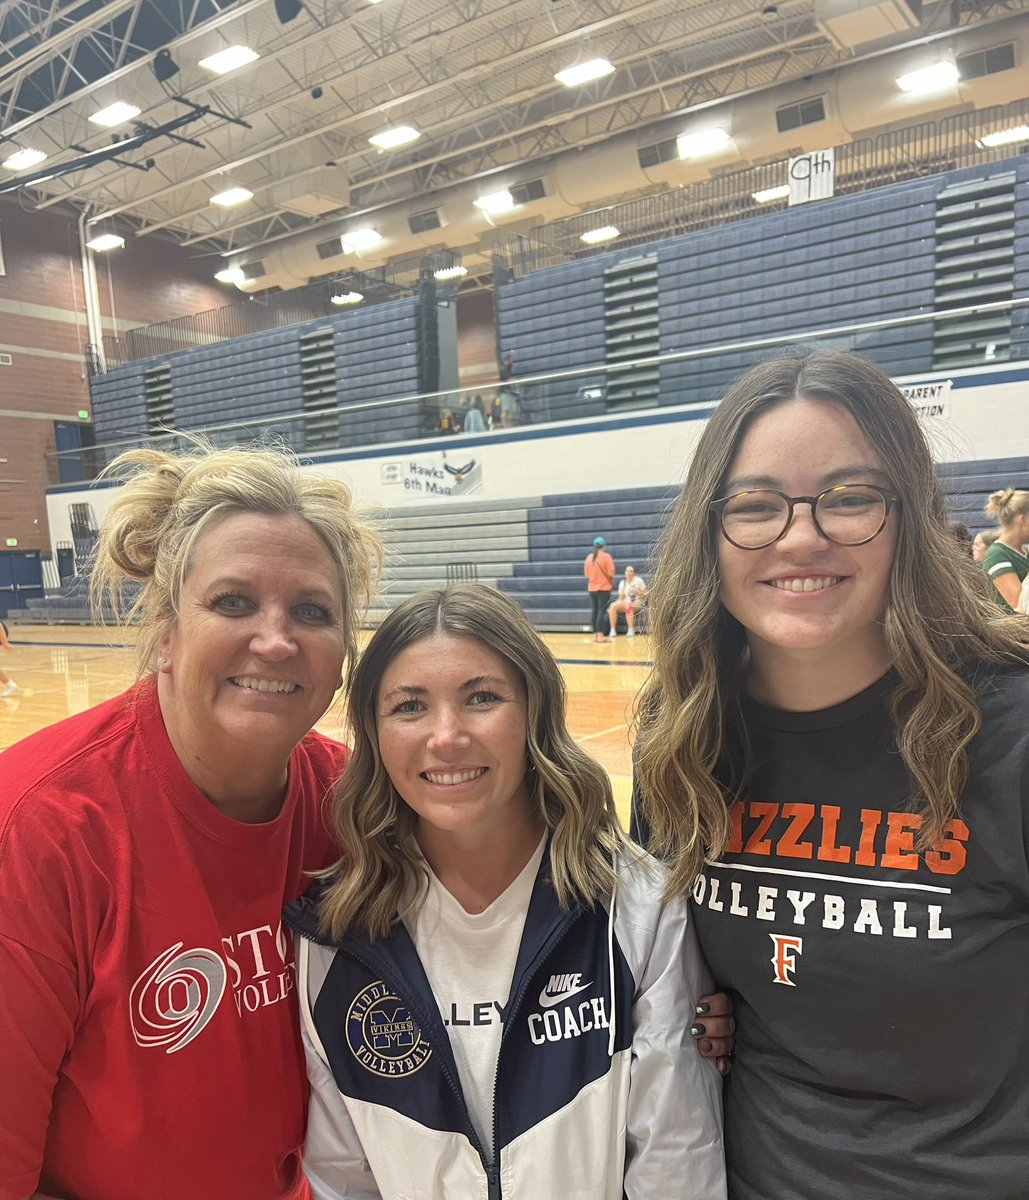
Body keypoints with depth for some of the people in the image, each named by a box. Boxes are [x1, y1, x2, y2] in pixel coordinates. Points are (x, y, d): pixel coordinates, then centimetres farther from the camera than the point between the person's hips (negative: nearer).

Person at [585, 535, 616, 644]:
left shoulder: (589, 557, 5)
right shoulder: (606, 556, -10)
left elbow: (586, 573, 9)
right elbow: (611, 573, -11)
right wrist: (612, 582, 8)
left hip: (591, 588, 5)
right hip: (604, 587, -5)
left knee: (594, 611, 9)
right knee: (602, 612, -5)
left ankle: (595, 635, 12)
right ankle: (600, 636, -9)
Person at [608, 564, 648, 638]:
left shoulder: (638, 581, 1)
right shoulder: (622, 583, 11)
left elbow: (645, 593, 1)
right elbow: (621, 598, 12)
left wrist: (637, 592, -15)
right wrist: (618, 603, -7)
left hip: (637, 603, -4)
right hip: (626, 603, 4)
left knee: (628, 606, -40)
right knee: (612, 605, -25)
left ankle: (631, 630, -37)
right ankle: (613, 630, -28)